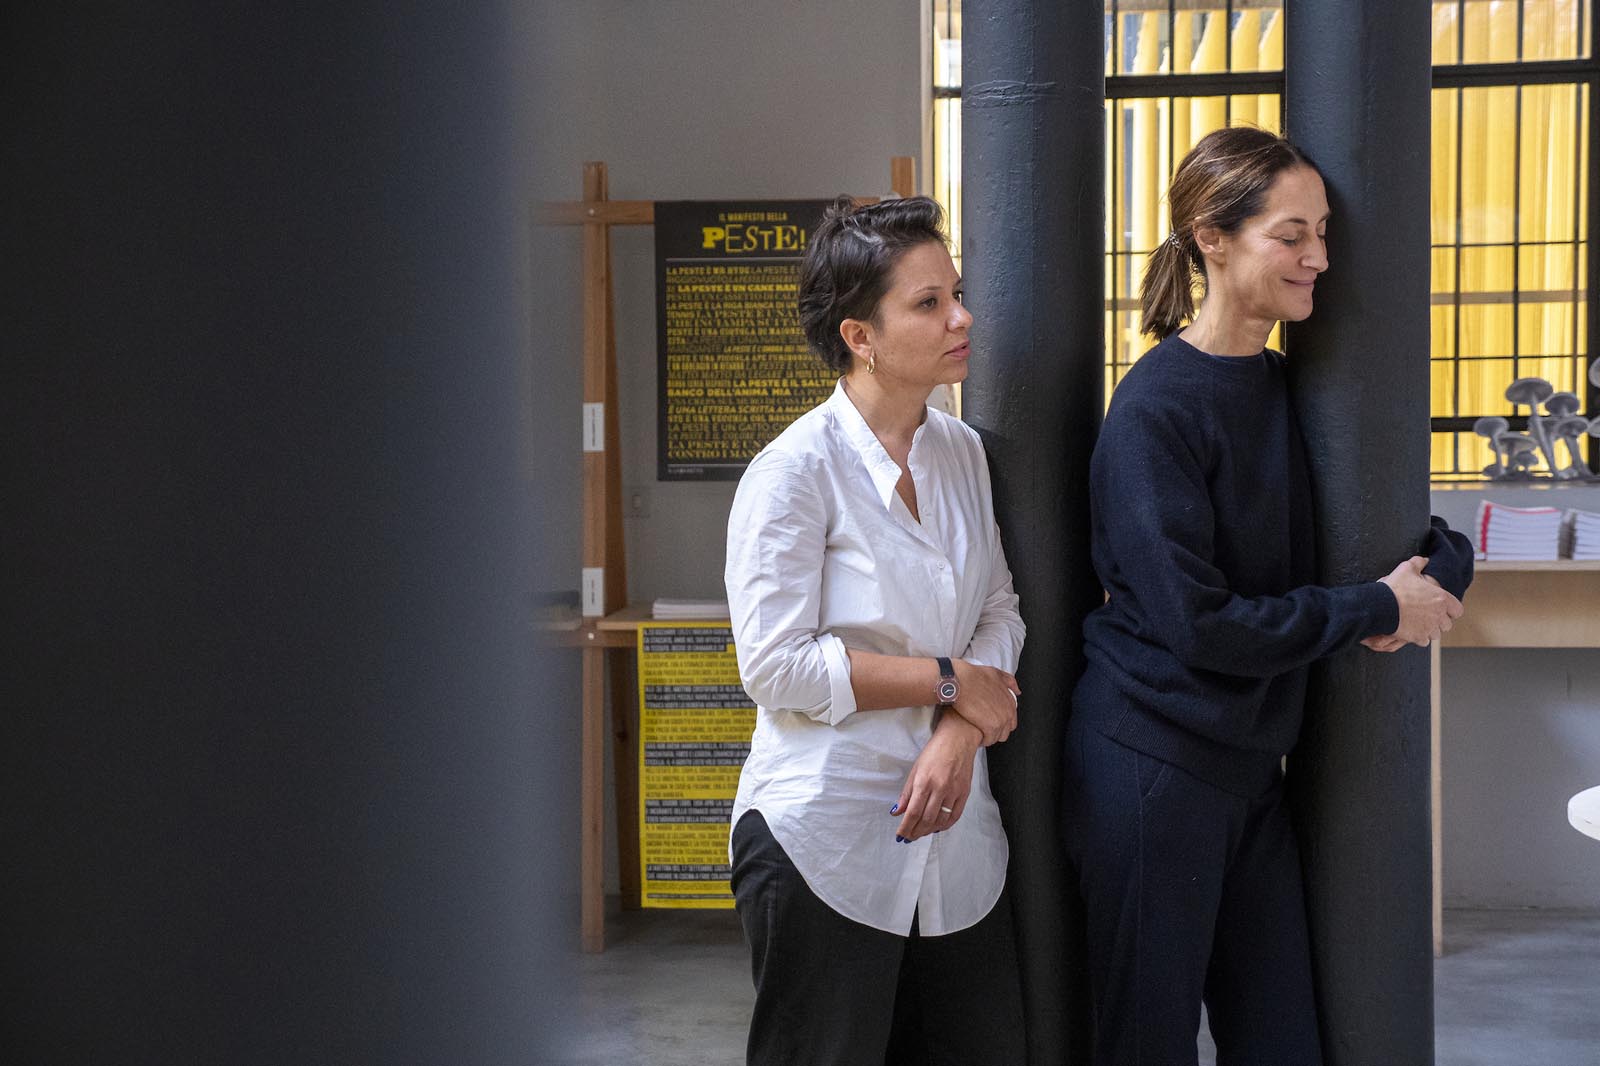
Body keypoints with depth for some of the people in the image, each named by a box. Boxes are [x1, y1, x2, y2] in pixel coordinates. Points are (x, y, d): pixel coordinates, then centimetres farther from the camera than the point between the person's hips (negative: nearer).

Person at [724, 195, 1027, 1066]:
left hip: (952, 832, 6)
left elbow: (999, 609, 8)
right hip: (826, 842, -6)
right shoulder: (796, 471, -13)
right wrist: (951, 679, -13)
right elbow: (776, 666, -18)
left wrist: (960, 734, -10)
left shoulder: (960, 452, 8)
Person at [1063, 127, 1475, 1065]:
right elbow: (1199, 621, -22)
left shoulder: (1290, 388, 7)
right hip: (1155, 765, -7)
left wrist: (1438, 574, -11)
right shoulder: (1158, 408, -16)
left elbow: (1443, 546, 13)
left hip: (1252, 760, 7)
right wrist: (1379, 609, -13)